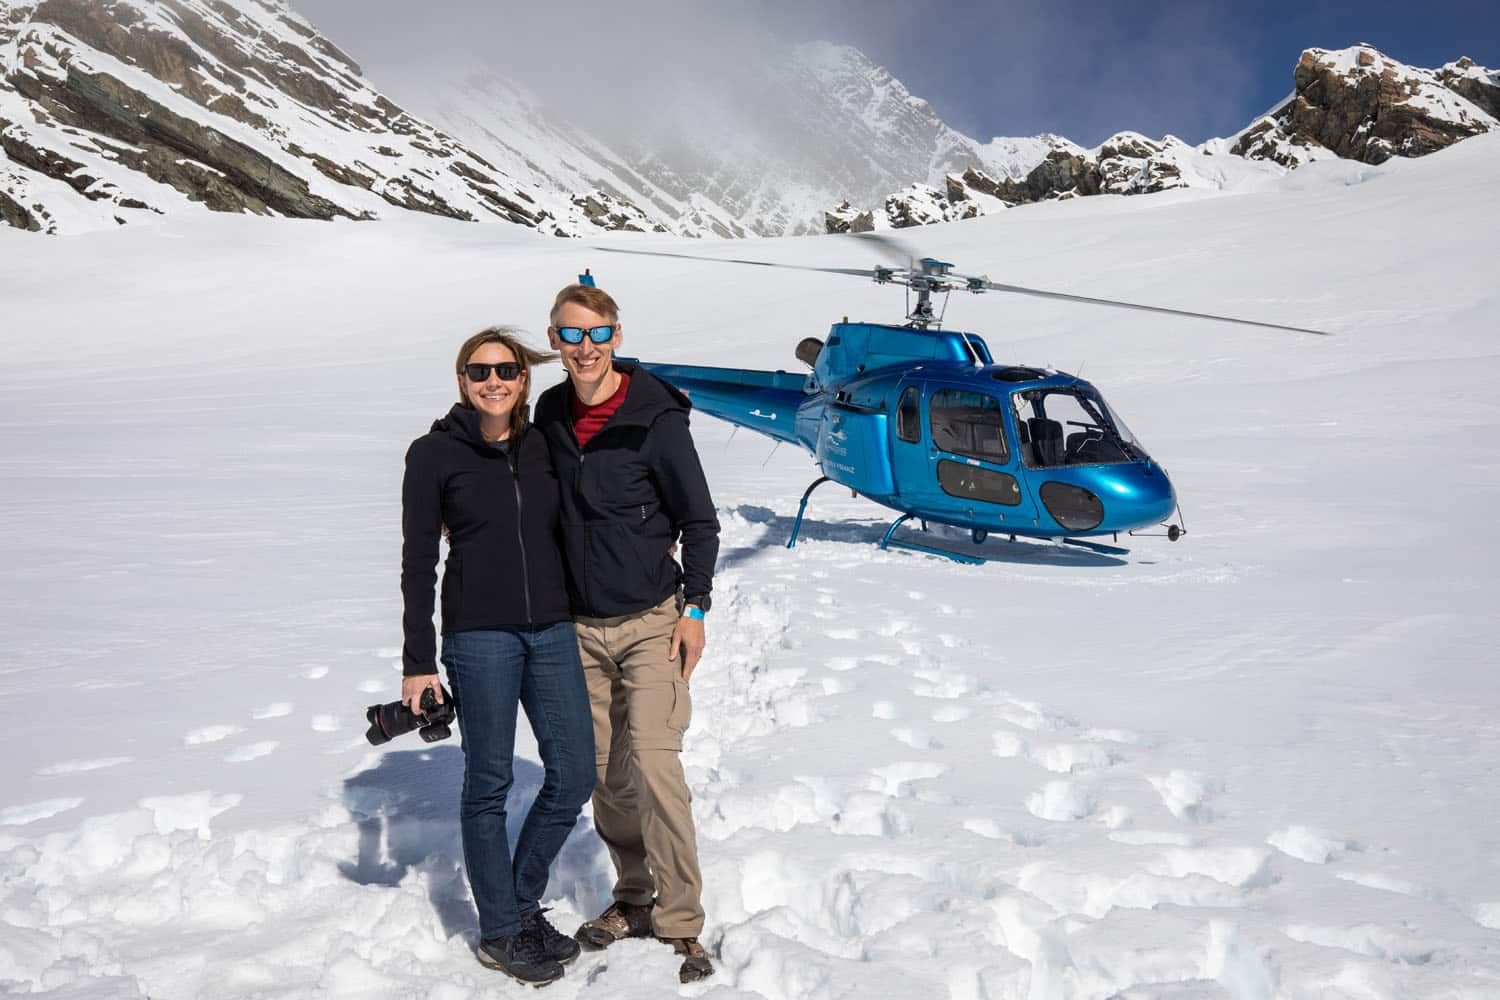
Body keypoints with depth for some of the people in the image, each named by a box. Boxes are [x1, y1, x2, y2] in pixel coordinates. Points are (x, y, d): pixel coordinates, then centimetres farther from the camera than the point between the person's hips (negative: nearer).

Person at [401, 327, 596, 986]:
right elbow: (418, 563, -3)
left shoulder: (542, 446, 9)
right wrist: (418, 661, -7)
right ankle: (501, 932, 20)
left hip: (551, 629, 5)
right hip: (479, 635, -4)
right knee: (489, 783, 4)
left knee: (575, 776, 5)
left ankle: (523, 901, 27)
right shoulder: (434, 454, -3)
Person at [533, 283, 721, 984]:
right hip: (581, 625, 5)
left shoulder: (655, 417, -10)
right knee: (606, 771, 10)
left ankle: (681, 924, -2)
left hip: (651, 621, -5)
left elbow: (699, 520, -5)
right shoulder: (550, 415, 5)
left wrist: (694, 609, -10)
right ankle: (634, 899, 26)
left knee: (653, 762, -12)